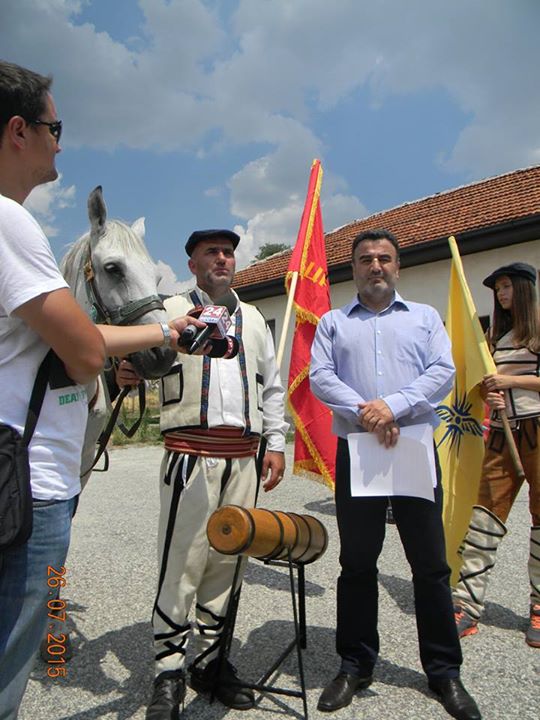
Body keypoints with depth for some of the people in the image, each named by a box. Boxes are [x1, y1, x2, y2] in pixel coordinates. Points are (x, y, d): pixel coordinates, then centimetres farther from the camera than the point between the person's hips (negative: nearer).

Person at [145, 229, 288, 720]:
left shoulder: (253, 318, 19)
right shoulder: (171, 310, 7)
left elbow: (272, 386, 19)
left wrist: (276, 444, 11)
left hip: (244, 457, 4)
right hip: (191, 452, -4)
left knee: (227, 561, 11)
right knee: (181, 560, -4)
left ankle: (211, 660, 27)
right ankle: (169, 671, 13)